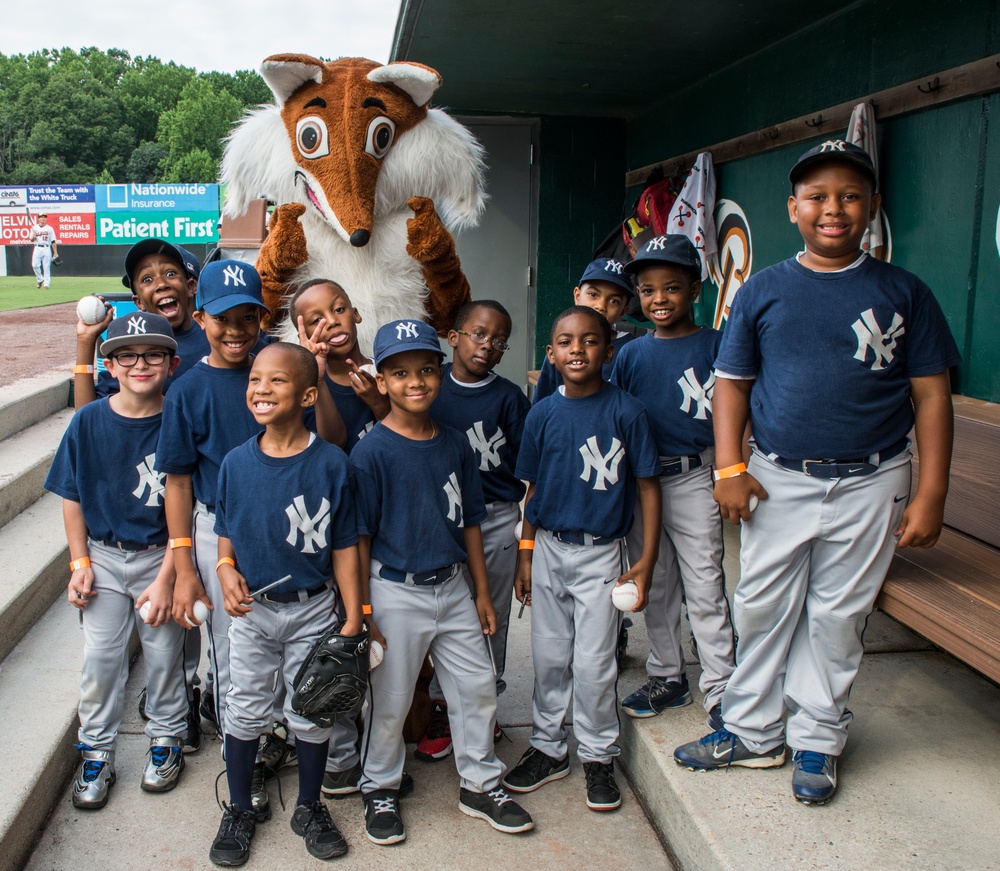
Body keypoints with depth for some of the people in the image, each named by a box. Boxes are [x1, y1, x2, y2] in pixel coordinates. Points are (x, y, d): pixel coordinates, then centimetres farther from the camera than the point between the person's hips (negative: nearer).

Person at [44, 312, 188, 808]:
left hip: (159, 557, -1)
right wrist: (80, 563, -1)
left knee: (164, 654, 10)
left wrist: (166, 577, -12)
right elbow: (73, 498, 2)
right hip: (103, 556, 2)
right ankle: (96, 752, 25)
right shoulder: (89, 422, -7)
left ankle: (166, 739, 32)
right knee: (100, 658, 6)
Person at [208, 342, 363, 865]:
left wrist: (353, 615, -9)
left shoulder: (330, 463, -13)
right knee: (245, 711, 14)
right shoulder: (236, 462, -5)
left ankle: (309, 809, 34)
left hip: (313, 609, -2)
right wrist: (226, 570, -14)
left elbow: (344, 545, -8)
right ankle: (239, 812, 35)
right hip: (252, 609, 2)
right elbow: (226, 532, 7)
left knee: (313, 714, 13)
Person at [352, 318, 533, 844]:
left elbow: (469, 521, 10)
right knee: (389, 701, 8)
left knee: (477, 687, 13)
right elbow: (359, 539, -11)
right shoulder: (371, 452, -13)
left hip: (453, 587, 5)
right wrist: (362, 614, -11)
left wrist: (483, 593, 11)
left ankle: (481, 785, 32)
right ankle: (380, 790, 31)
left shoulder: (455, 444, 3)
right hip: (396, 593, -5)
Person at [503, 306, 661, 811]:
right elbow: (534, 488, 9)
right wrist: (525, 552, 7)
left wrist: (645, 565, -9)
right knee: (549, 657, 13)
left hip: (600, 554, -3)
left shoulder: (626, 411, -10)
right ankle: (548, 748, 31)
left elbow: (647, 487, -7)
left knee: (594, 662, 3)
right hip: (548, 549, 3)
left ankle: (598, 756, 24)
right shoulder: (542, 414, 0)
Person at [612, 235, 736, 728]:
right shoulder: (631, 355, 7)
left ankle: (721, 693, 10)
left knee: (704, 589, -1)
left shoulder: (714, 344, -3)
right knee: (655, 585, 14)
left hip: (692, 479, -4)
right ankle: (667, 677, 29)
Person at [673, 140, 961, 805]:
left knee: (837, 618, 8)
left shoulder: (904, 293, 1)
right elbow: (732, 381, 6)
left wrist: (931, 493, -4)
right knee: (762, 610, 9)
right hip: (778, 478, 1)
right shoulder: (764, 291, 4)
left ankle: (817, 740, 26)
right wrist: (729, 468, -6)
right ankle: (753, 732, 26)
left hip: (869, 483, -1)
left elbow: (931, 395, 1)